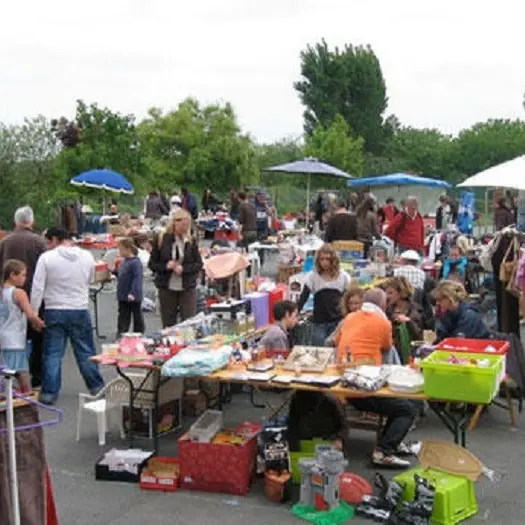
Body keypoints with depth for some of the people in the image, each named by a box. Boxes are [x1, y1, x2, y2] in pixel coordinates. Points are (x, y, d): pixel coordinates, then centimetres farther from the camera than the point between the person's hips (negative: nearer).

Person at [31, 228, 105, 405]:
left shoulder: (46, 258, -10)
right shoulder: (87, 256, -1)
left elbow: (37, 288, -9)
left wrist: (33, 313, -2)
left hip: (54, 312, -2)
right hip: (80, 311, 2)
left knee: (52, 354, 5)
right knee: (85, 352, 12)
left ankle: (49, 393, 7)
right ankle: (96, 386, 20)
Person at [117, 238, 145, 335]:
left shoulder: (135, 262, -20)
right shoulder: (124, 261, 7)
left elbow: (138, 278, -25)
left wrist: (133, 293, -30)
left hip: (133, 297, -8)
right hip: (123, 296, 8)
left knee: (137, 316, 9)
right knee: (123, 316, 11)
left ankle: (139, 334, 21)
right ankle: (121, 334, 16)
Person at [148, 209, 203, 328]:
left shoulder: (191, 241, 2)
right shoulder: (161, 240, -3)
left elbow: (199, 264, 2)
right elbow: (152, 264, 1)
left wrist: (184, 268, -15)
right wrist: (166, 266, -17)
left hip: (188, 288, 1)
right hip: (167, 288, 0)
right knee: (168, 325, 8)